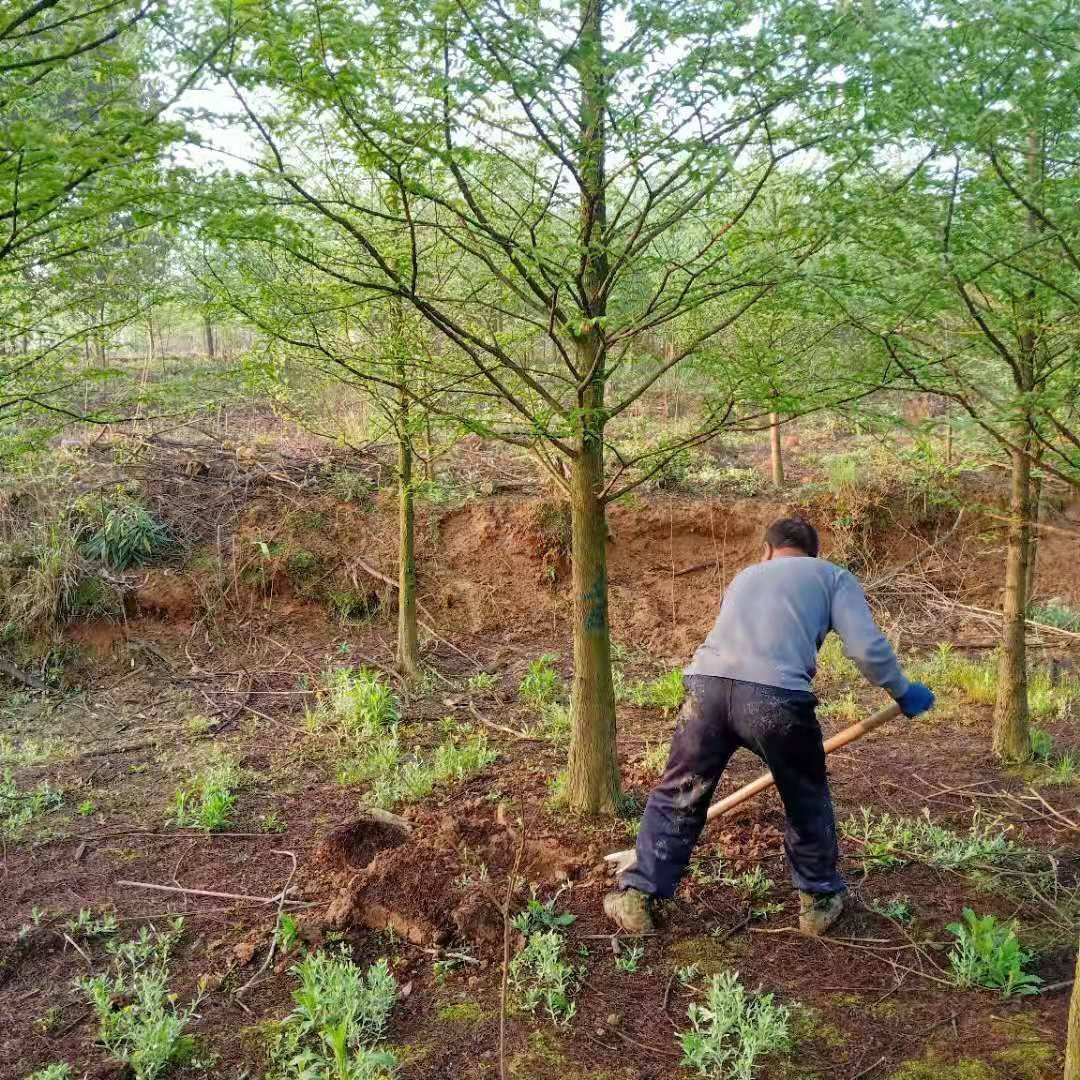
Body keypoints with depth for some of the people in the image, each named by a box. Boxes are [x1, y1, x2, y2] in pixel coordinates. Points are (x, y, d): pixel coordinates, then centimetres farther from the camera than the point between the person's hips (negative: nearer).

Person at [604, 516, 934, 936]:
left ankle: (637, 896, 24)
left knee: (677, 796, 20)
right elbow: (867, 647, 8)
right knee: (808, 801, 22)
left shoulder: (746, 576, 36)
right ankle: (819, 901, 34)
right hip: (774, 695, -3)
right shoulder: (833, 576, 23)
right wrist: (903, 692, 25)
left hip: (707, 683, 3)